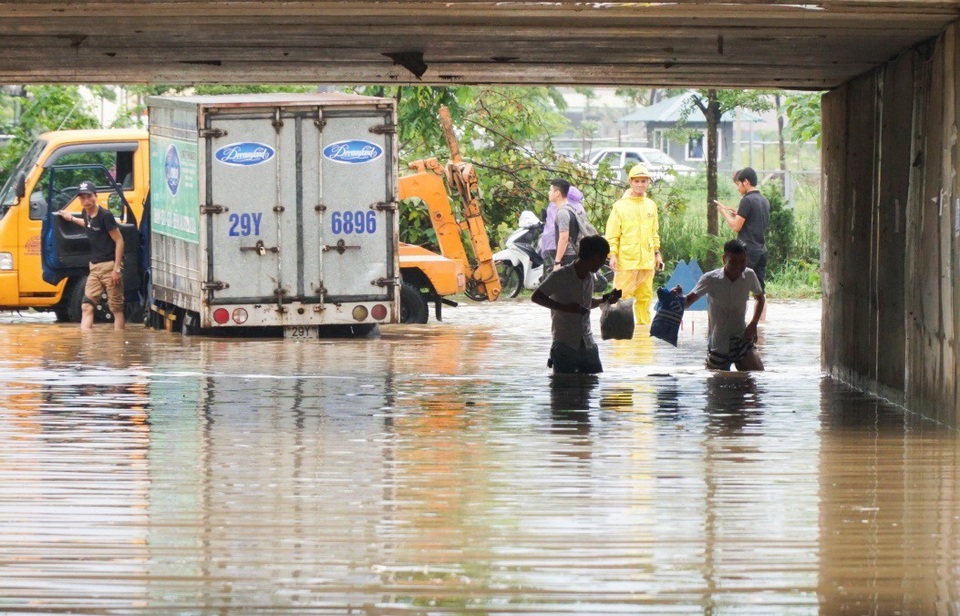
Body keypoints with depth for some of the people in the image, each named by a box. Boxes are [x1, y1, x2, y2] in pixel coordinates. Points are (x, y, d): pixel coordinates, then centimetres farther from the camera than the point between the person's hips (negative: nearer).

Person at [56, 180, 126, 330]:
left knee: (117, 308, -3)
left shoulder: (105, 216, -14)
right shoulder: (86, 214, 8)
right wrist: (71, 219, 37)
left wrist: (117, 269, -17)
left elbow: (119, 241, -13)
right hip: (94, 267, 8)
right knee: (87, 306, 0)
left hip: (109, 266, -8)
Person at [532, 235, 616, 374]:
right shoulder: (560, 276, -10)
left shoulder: (589, 278, 12)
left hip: (588, 346, 6)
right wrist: (564, 307, -22)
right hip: (565, 346, -6)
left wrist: (604, 300, 10)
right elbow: (536, 297, -12)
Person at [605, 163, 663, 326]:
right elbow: (612, 234, -4)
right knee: (623, 295, -6)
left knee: (645, 296, 8)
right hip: (626, 260, -5)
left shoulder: (651, 205, 13)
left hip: (647, 261, 5)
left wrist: (657, 253, 17)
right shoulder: (621, 206, -2)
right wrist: (612, 255, -12)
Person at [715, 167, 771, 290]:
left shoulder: (747, 200, -12)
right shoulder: (764, 201, 14)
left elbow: (736, 227, -13)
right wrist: (738, 215, 17)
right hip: (762, 250, 8)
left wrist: (724, 212, 0)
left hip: (747, 250, -8)